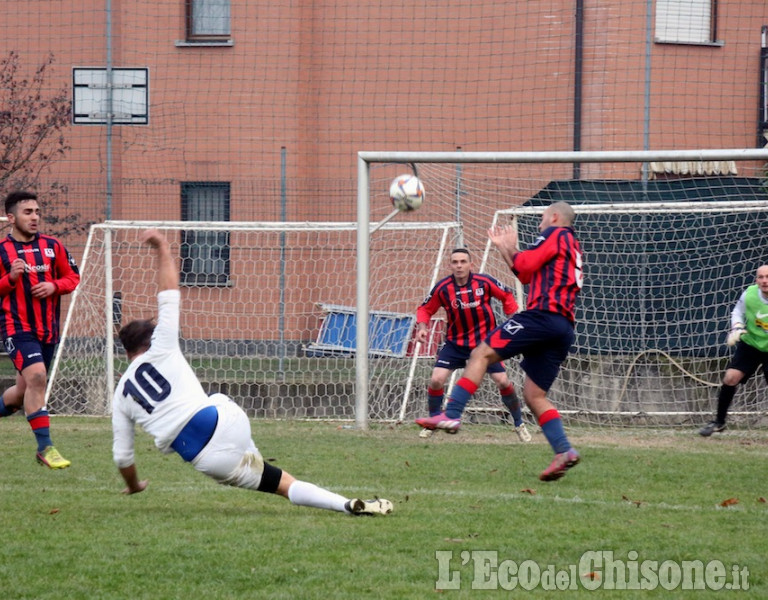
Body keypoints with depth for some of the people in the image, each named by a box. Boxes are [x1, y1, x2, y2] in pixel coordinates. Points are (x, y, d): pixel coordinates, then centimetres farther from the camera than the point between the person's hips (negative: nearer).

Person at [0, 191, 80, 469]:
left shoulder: (52, 246, 5)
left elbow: (73, 277, 12)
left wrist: (54, 286, -8)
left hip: (48, 329, 5)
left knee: (24, 391, 12)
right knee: (36, 377, -22)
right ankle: (45, 447, -19)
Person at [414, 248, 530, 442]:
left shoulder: (484, 282, -15)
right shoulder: (442, 288, -12)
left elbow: (507, 296, 1)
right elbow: (425, 309, 1)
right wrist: (422, 327, -17)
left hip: (485, 341, -1)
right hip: (455, 343, 1)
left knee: (503, 381, -7)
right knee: (436, 380, -13)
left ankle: (519, 424, 14)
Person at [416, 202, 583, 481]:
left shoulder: (556, 234, 6)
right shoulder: (573, 248, 32)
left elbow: (525, 265, -6)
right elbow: (528, 275, 33)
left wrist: (510, 249, 13)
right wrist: (504, 248, 33)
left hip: (542, 315, -9)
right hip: (564, 329, 9)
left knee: (481, 354, -9)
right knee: (534, 395, 7)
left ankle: (451, 414, -20)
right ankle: (564, 451, -6)